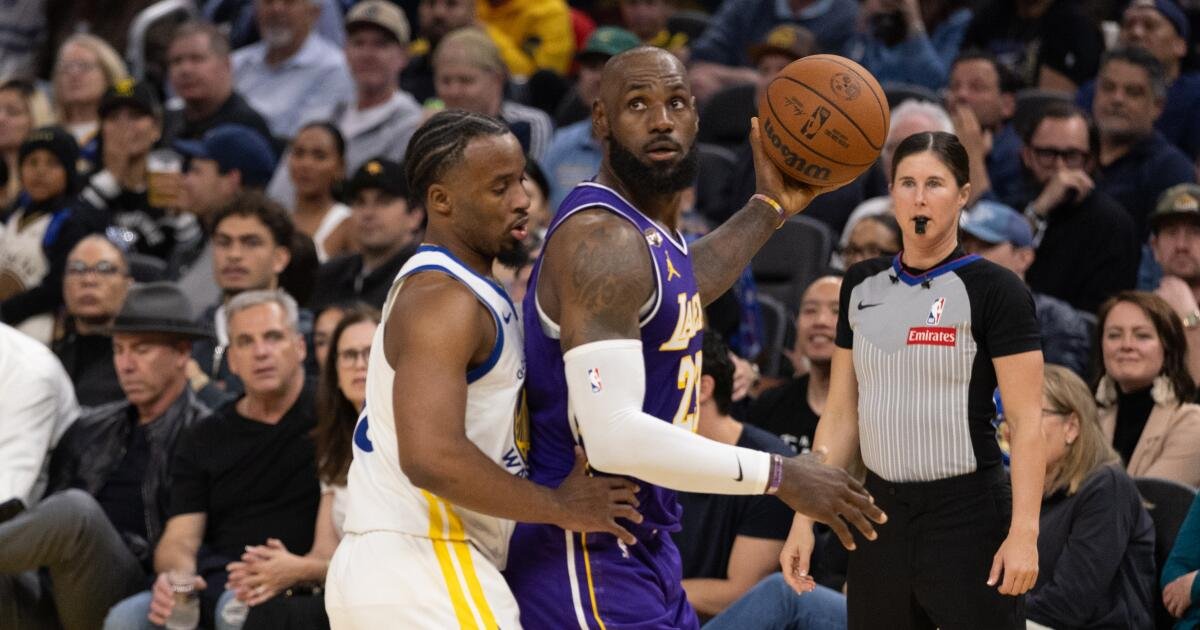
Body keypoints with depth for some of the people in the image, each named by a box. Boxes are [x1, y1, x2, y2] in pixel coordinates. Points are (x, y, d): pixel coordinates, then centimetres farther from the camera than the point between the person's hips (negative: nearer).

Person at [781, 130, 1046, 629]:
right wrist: (805, 519, 7)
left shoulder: (994, 290, -7)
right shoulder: (863, 285, 10)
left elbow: (1025, 423, -11)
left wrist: (1023, 532, -19)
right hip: (882, 513, 5)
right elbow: (840, 415, 13)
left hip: (967, 513, -5)